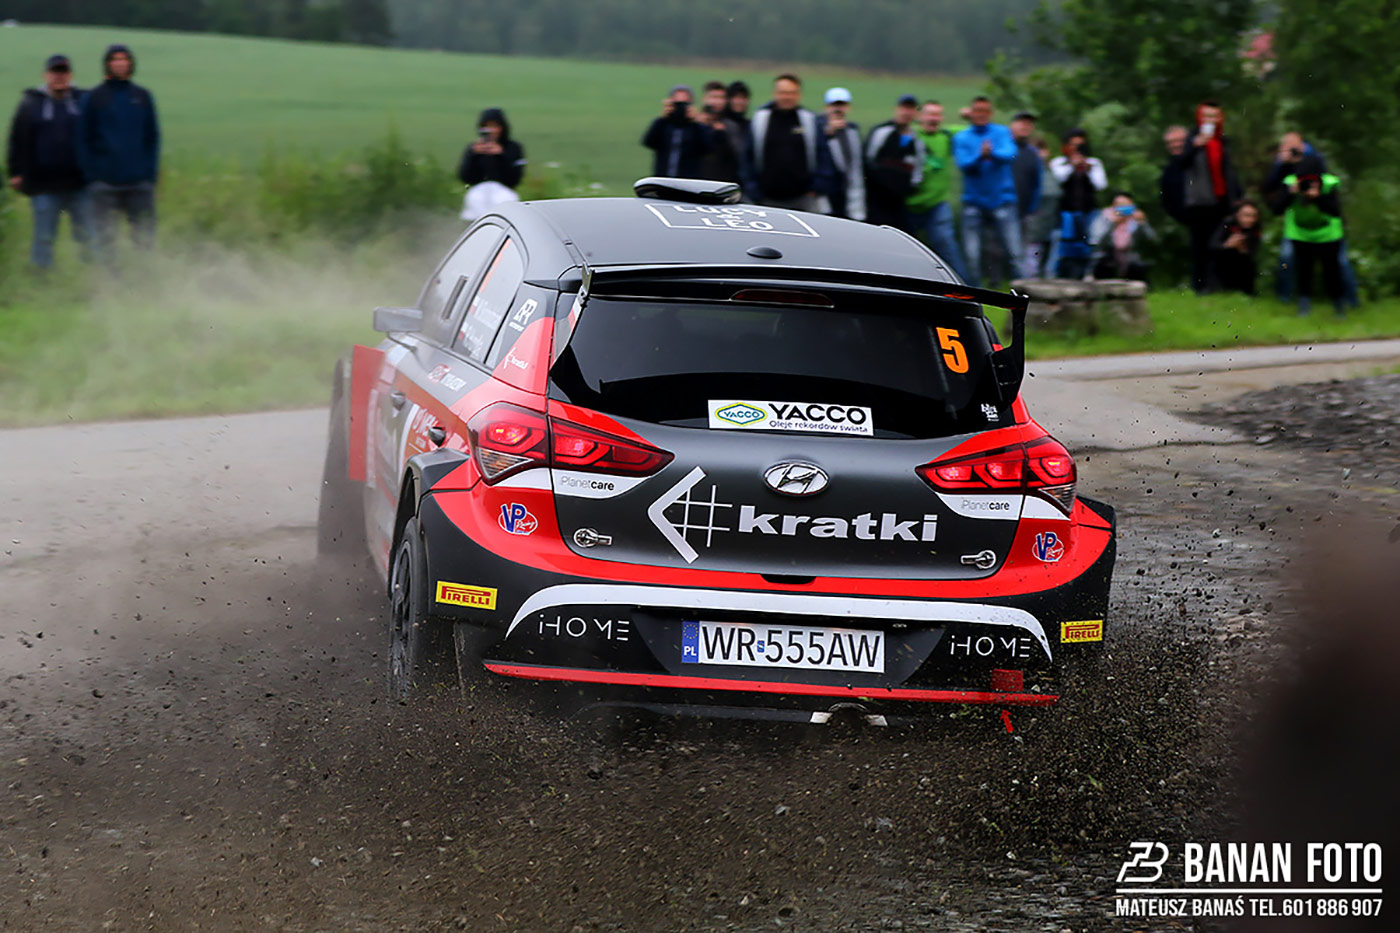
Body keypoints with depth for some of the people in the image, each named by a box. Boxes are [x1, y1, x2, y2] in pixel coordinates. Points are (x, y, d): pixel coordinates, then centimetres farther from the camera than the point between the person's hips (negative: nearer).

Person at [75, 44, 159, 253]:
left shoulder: (142, 97, 9)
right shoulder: (93, 98, 2)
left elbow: (153, 137, 12)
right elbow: (83, 140, 3)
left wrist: (151, 172, 2)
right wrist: (92, 175, -5)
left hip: (140, 181, 2)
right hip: (105, 182, -2)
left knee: (145, 236, 2)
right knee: (105, 236, -2)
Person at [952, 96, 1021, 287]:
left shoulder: (1002, 132, 6)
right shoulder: (961, 138, 7)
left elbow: (1010, 154, -12)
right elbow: (963, 164, -8)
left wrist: (992, 154, -33)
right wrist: (980, 156, -27)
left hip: (1002, 200, 0)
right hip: (973, 201, 0)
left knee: (1014, 253, -7)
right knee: (971, 256, -3)